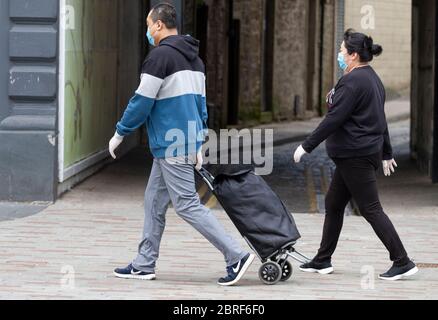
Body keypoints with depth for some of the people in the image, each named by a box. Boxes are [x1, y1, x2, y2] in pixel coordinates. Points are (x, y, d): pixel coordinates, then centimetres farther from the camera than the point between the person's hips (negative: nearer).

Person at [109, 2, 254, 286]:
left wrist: (120, 133, -3)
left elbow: (142, 101, -14)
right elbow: (201, 103, 17)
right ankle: (145, 265, 18)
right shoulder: (194, 58, 15)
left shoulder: (161, 55, -13)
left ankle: (236, 256, -11)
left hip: (171, 147, -9)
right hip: (188, 142, 10)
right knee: (154, 203, 15)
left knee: (188, 205, -7)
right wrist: (199, 144, 19)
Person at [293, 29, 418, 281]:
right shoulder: (373, 79, 14)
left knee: (371, 209, -6)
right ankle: (323, 260, 22)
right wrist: (387, 153, 29)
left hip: (355, 157, -10)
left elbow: (334, 119, -21)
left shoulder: (353, 81, -18)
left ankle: (402, 262, -6)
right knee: (333, 204, 16)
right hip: (370, 152, 10)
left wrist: (307, 146, -16)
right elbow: (380, 120, 22)